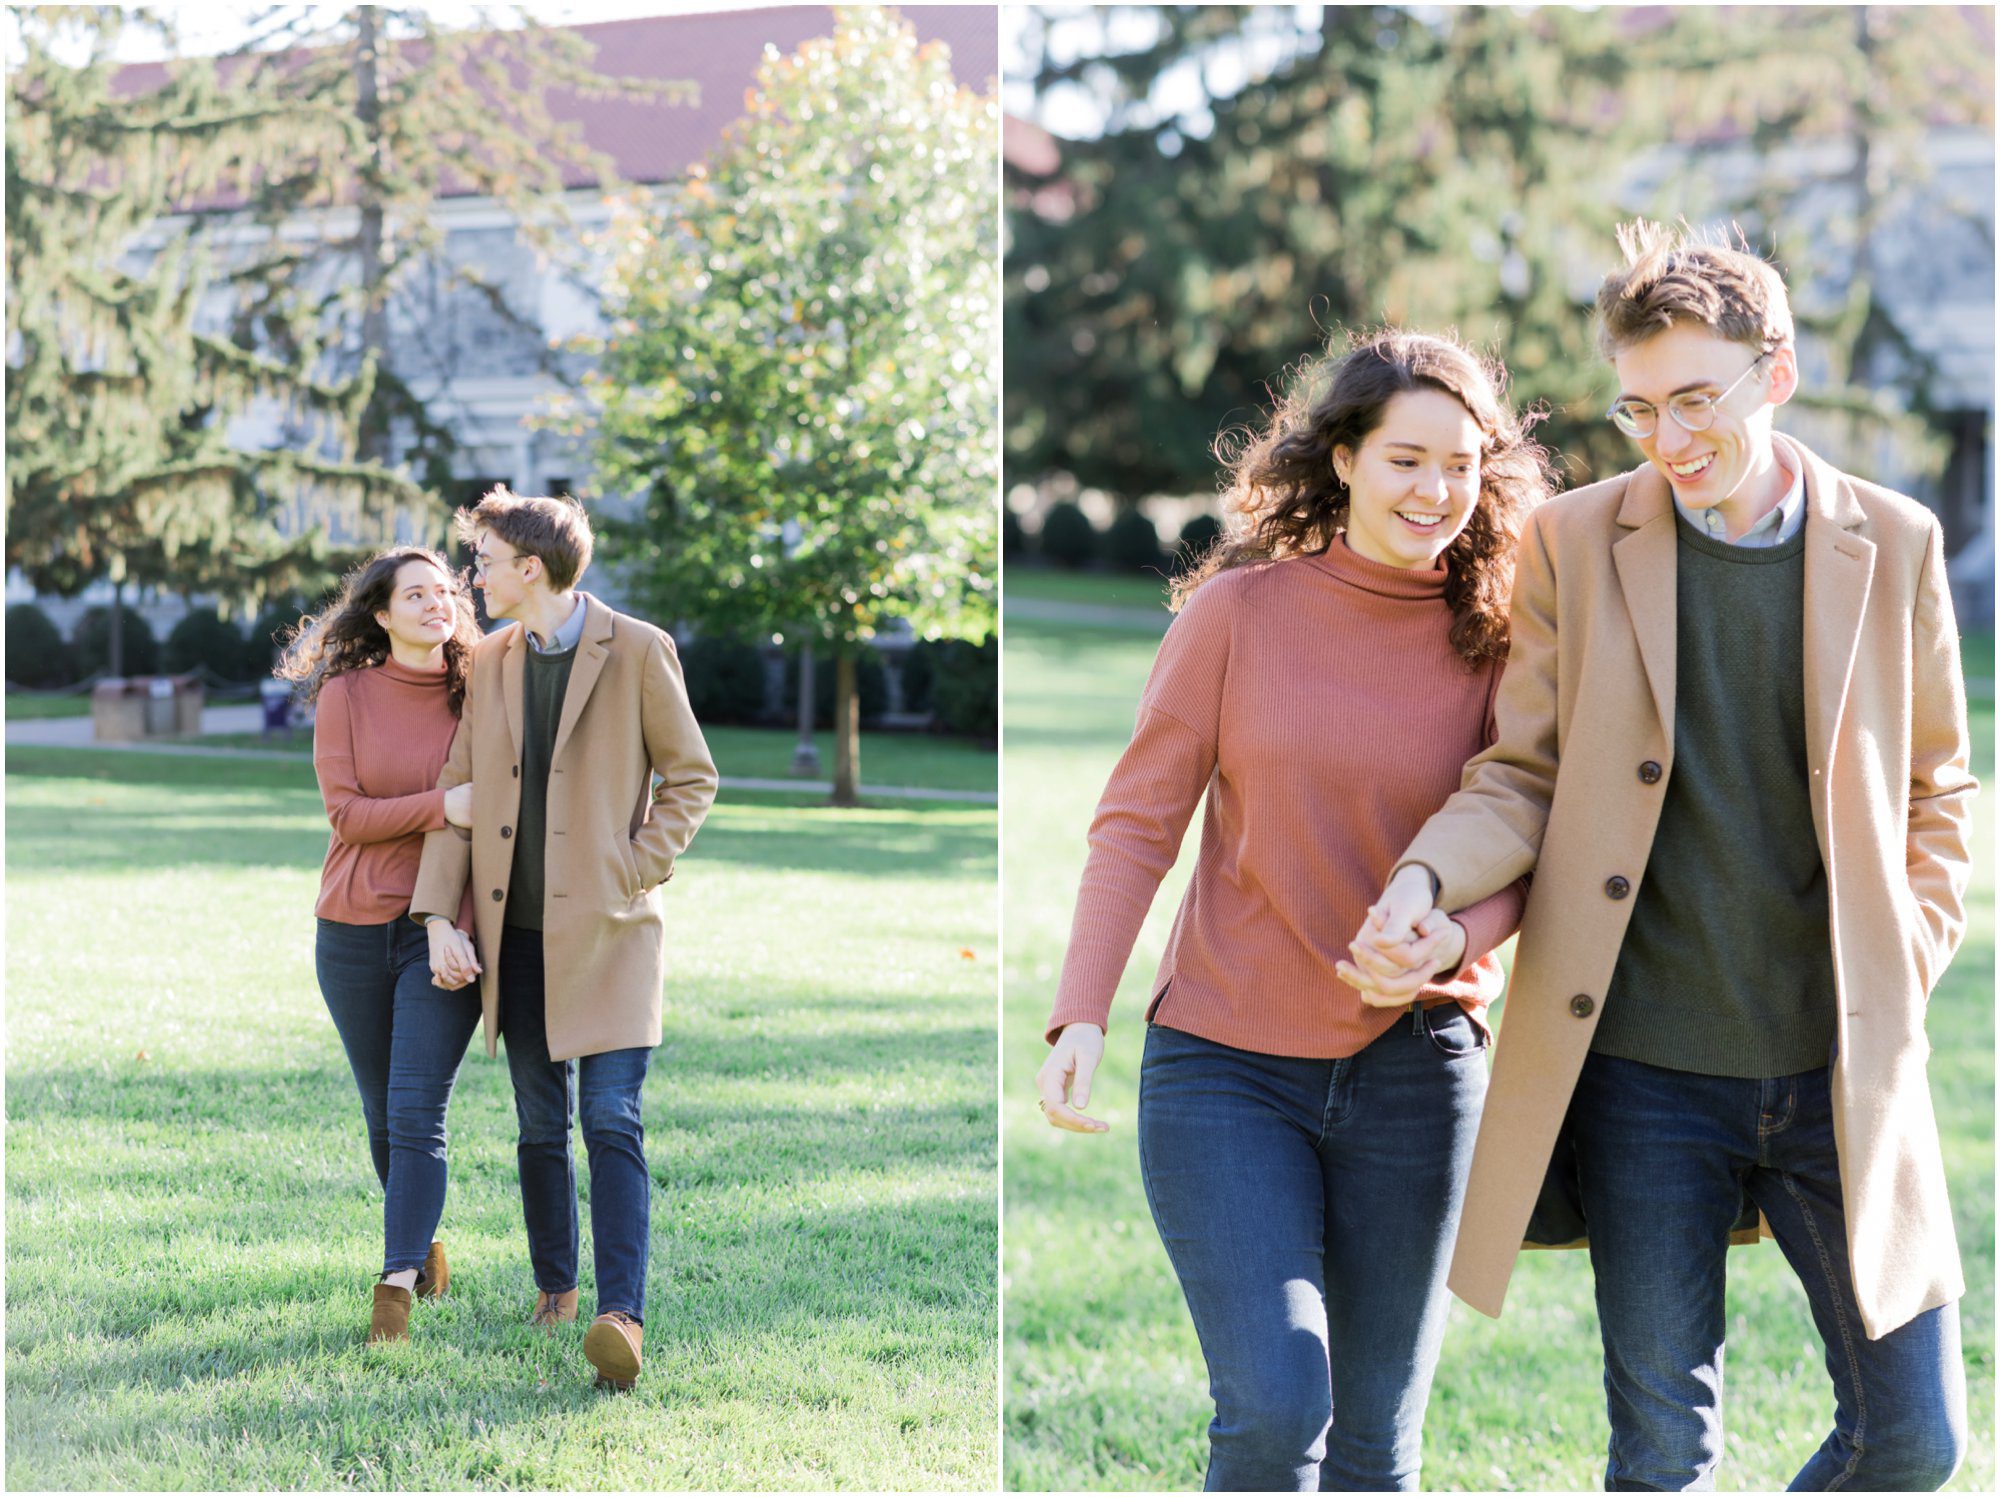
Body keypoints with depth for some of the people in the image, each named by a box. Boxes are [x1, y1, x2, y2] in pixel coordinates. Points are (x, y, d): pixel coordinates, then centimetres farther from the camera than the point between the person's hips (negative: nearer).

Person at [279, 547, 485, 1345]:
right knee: (383, 1113, 13)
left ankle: (396, 1286, -11)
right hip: (356, 928, 1)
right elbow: (347, 813, -7)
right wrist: (442, 805, -20)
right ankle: (423, 1241, 35)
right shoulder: (346, 696, -1)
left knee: (417, 1113, -12)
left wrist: (463, 928, -11)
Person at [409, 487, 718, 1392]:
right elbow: (457, 794, 9)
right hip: (516, 934, 5)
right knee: (540, 1127, 11)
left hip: (609, 929, -5)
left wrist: (638, 870, -9)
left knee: (611, 1121, -12)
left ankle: (621, 1315, -17)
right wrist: (438, 916, -1)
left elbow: (692, 776, 2)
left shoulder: (638, 653, -5)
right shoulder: (488, 662, 9)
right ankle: (553, 1290, 25)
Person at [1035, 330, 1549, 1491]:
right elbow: (1138, 822, -2)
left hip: (1416, 1066, 2)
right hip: (1225, 1062, -2)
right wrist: (1083, 1019, -11)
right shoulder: (1241, 609, -4)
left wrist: (1459, 935, -18)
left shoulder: (1494, 638, 1)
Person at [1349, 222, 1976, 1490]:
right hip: (1648, 1069, -1)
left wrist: (1906, 967, 2)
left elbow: (1934, 784, 14)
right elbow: (1523, 780, 1)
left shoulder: (1894, 544, 3)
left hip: (1844, 1068, 1)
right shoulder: (1574, 544, 0)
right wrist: (1424, 880, -19)